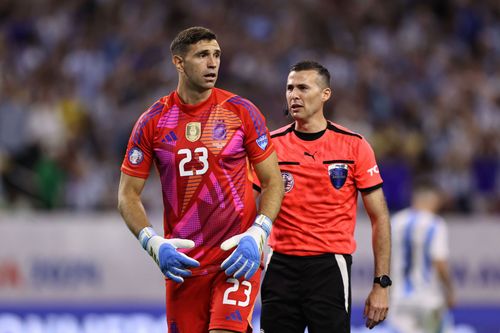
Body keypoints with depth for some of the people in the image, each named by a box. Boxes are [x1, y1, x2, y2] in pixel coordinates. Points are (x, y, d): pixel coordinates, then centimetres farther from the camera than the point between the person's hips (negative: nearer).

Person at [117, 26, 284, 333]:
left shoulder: (241, 112, -1)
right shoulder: (153, 122, 2)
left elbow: (273, 181, 3)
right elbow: (128, 195, 5)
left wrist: (257, 235, -13)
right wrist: (153, 243, -11)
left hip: (236, 255, -2)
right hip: (181, 260, 2)